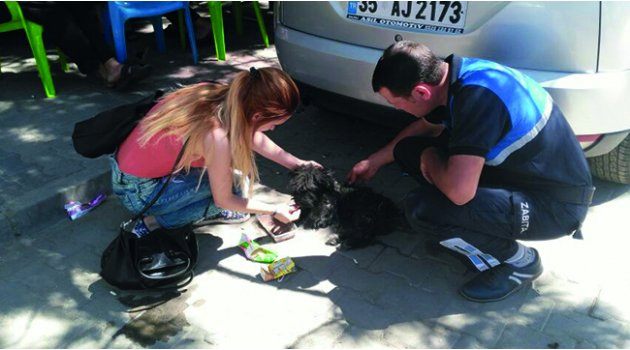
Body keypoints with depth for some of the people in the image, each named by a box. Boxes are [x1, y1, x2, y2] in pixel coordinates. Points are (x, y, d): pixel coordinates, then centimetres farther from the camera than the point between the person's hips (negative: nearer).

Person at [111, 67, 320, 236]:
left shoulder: (224, 96, -12)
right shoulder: (217, 136, -32)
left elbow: (255, 138, 8)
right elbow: (224, 200, -16)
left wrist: (297, 164, 7)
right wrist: (275, 210, -5)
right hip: (137, 191, -7)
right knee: (237, 185, -7)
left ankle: (207, 212, 15)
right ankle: (153, 223, -1)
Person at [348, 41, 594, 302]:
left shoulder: (477, 97, -32)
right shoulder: (451, 77, -4)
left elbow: (459, 192, -37)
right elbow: (425, 126, 18)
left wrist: (430, 159, -14)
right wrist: (375, 161, 26)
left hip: (557, 204, -9)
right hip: (515, 172, 9)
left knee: (422, 209, -27)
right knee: (409, 150, 3)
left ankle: (519, 261, -3)